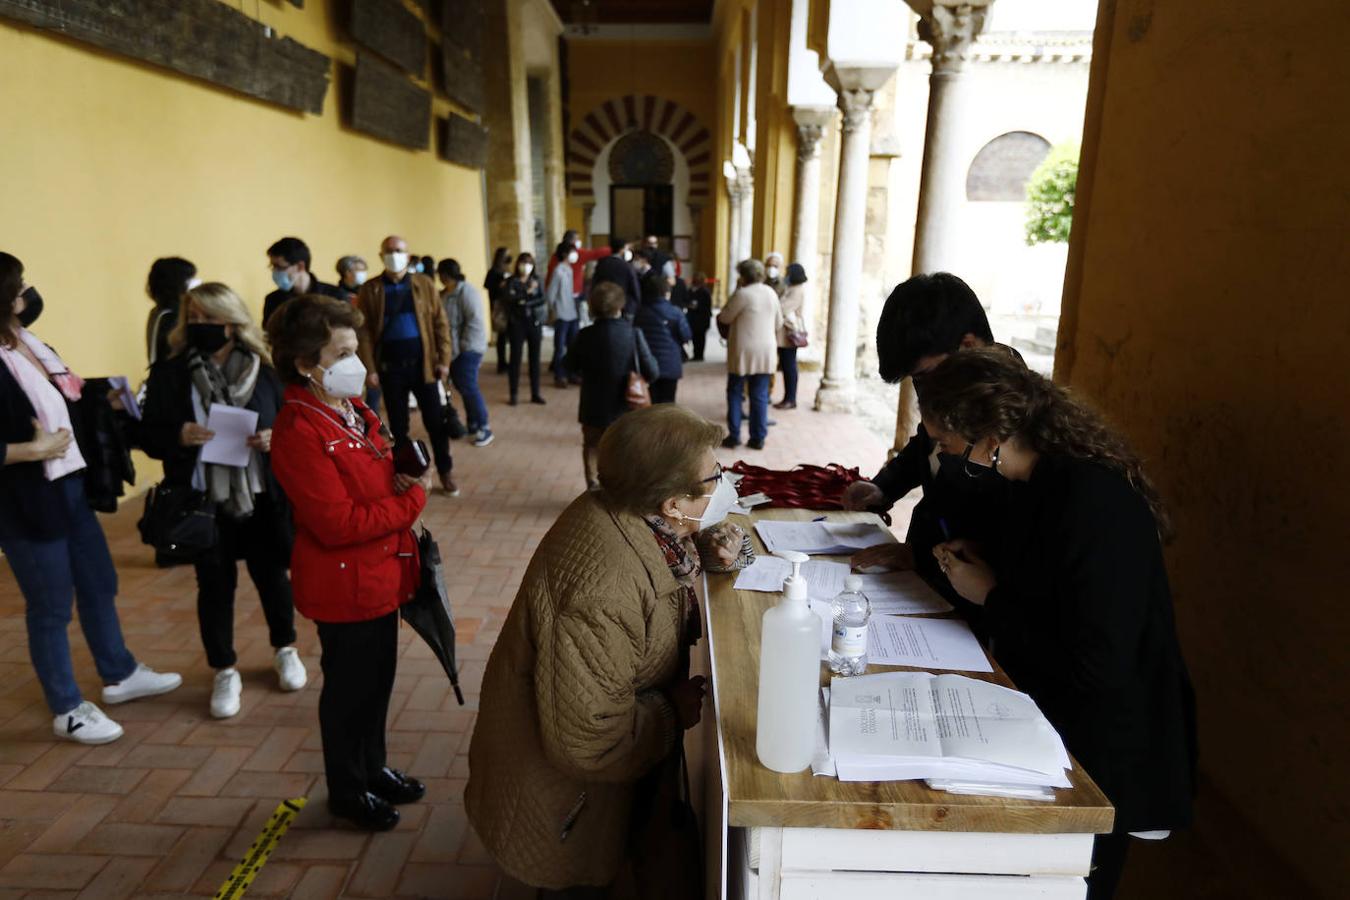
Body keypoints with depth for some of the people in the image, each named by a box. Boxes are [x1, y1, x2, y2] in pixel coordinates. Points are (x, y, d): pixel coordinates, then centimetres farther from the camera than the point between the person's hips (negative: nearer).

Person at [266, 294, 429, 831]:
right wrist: (414, 498, -20)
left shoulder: (353, 410, 5)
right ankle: (347, 791, 35)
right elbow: (338, 524, -28)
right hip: (344, 585, -8)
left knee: (377, 680, 23)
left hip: (380, 574, 9)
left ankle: (373, 767, 45)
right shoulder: (299, 432, -24)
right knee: (349, 688, 12)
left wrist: (406, 478, -1)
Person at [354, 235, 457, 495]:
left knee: (435, 421, 5)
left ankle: (445, 473, 18)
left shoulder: (424, 284, 3)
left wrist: (443, 359, -4)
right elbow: (364, 332, -3)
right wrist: (370, 368, -8)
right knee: (397, 425, 9)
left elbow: (440, 323, 2)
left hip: (423, 364, 0)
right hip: (390, 367, 0)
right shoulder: (370, 290, 0)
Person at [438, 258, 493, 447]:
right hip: (453, 350, 8)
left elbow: (475, 322, -21)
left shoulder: (466, 291, -14)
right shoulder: (443, 294, 11)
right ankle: (473, 425, 25)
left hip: (467, 349, -8)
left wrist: (464, 346, -19)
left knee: (468, 388, -9)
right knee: (462, 387, 13)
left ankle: (484, 428, 0)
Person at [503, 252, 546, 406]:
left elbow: (542, 300, -3)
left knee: (534, 358, 6)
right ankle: (514, 394, 11)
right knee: (515, 358, 2)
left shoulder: (536, 280, 6)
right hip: (517, 323, -2)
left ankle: (535, 393, 13)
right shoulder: (512, 281, -1)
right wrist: (527, 292, -28)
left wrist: (524, 302, -13)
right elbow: (509, 297, -18)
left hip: (534, 323, 2)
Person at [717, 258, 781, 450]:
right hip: (765, 351, 5)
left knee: (734, 393, 8)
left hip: (743, 350, -5)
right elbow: (779, 323, 15)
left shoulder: (742, 293, -12)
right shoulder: (771, 293, 7)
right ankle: (758, 438, 9)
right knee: (760, 396, 8)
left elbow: (724, 318, -4)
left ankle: (734, 436, 7)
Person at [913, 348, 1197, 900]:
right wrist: (973, 562, -3)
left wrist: (989, 596, -19)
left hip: (1101, 757, -8)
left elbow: (1098, 670, -28)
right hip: (1045, 722, 8)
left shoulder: (1093, 501, -29)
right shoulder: (1046, 478, 0)